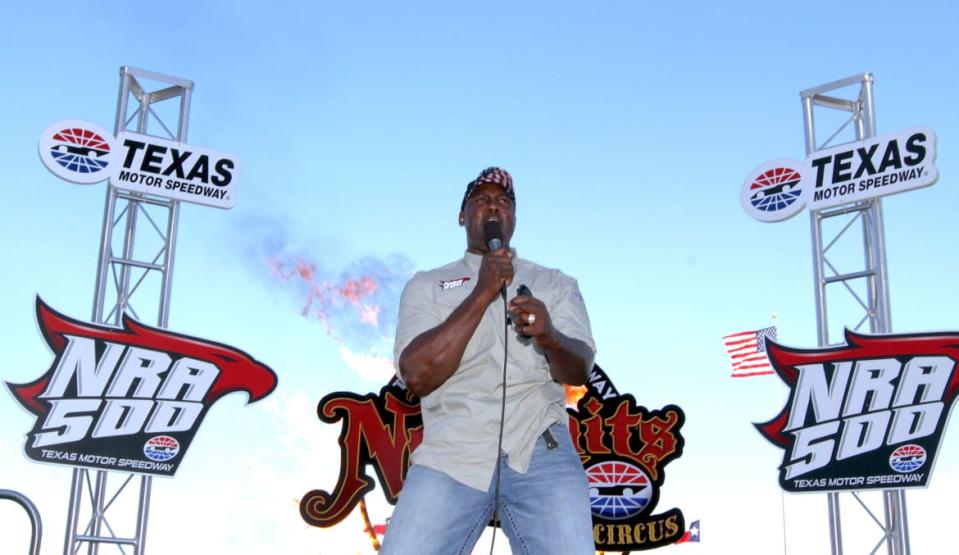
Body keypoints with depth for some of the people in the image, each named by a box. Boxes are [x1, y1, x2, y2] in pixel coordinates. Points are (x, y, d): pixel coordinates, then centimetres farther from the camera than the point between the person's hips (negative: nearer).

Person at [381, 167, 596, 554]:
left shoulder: (556, 284, 18)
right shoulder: (426, 286, 14)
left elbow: (579, 370, 4)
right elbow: (417, 376, -1)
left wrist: (550, 337, -19)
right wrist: (482, 294, -6)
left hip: (540, 448, 1)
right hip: (451, 452, 0)